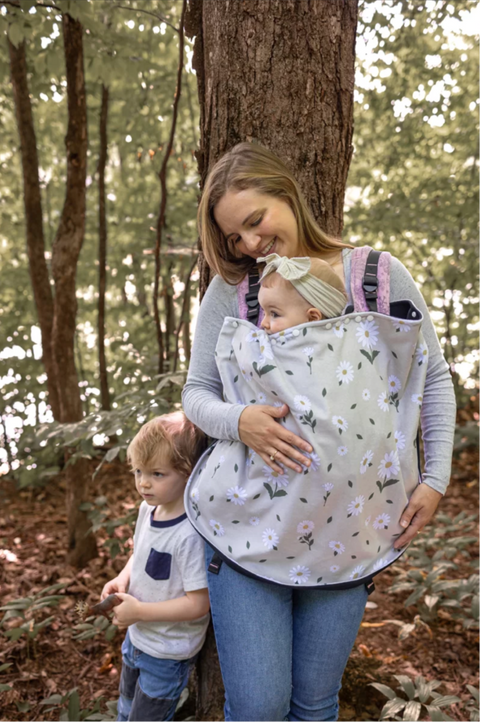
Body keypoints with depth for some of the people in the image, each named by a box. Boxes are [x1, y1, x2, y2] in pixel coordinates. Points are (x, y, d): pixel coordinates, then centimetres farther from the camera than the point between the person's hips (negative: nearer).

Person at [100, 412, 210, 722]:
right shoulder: (148, 510, -7)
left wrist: (139, 611, -25)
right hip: (137, 638, 8)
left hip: (168, 655, -8)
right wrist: (123, 578, -7)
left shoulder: (190, 534, -33)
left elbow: (198, 604, -30)